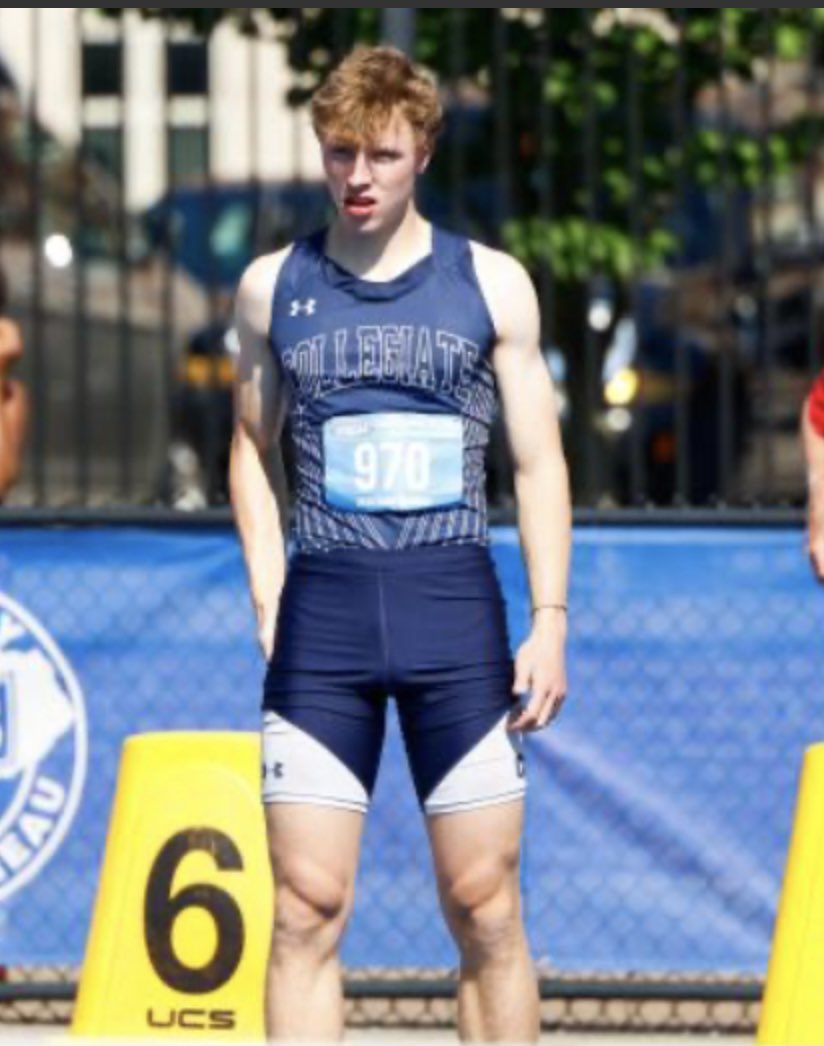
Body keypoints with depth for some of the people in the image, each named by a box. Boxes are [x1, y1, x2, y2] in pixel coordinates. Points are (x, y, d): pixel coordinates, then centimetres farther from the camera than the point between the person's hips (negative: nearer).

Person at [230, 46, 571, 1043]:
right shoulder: (274, 286, 8)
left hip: (455, 603, -1)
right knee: (308, 904, -5)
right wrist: (268, 605, 6)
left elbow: (538, 462, 7)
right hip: (323, 610, 1)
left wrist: (549, 621, -2)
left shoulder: (492, 284, 5)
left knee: (483, 903, -1)